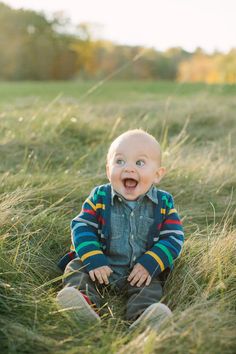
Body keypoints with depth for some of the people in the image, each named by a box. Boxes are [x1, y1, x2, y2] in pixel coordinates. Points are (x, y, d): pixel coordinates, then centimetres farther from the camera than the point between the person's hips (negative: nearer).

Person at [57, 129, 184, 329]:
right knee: (76, 267, -20)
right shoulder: (99, 198, -4)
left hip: (141, 271, 0)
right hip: (102, 266, 1)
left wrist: (150, 264, -17)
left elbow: (174, 238, -4)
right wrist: (93, 260, -21)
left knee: (150, 288, -25)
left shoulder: (164, 203, -4)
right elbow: (82, 228, -7)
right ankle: (85, 302, -45)